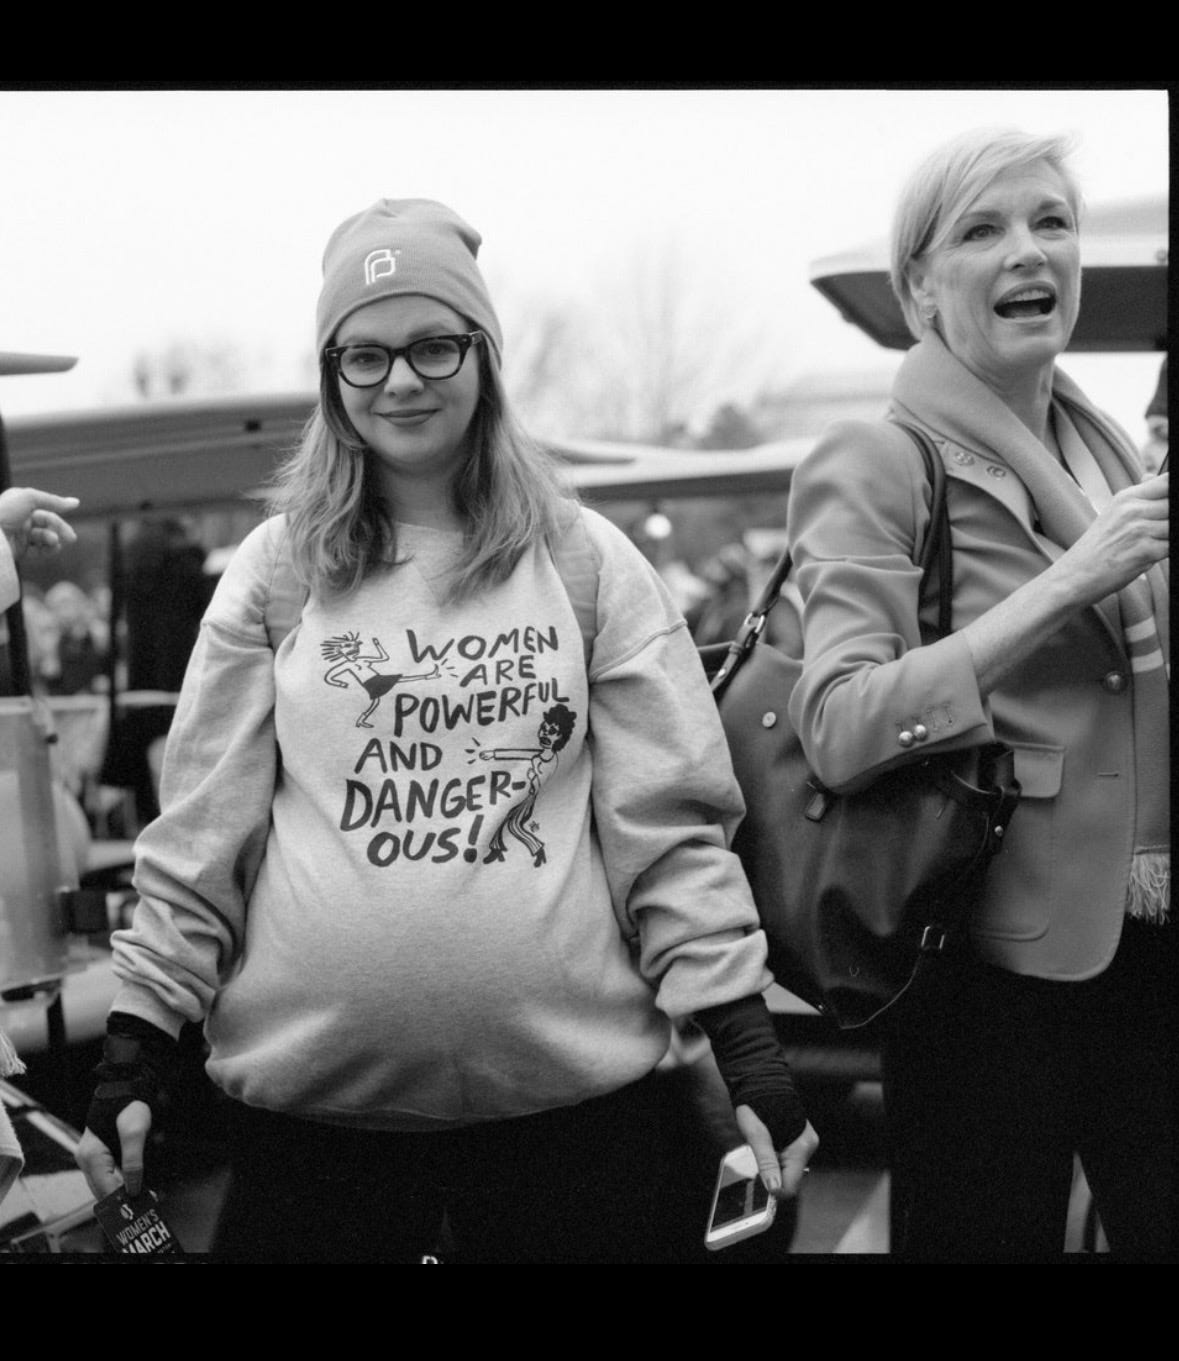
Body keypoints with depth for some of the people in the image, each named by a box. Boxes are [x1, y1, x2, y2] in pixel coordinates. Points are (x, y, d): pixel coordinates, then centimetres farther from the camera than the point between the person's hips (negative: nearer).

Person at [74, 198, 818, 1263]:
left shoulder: (588, 562, 3)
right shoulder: (276, 571, 4)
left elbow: (670, 821, 1)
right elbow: (201, 829, 5)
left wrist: (749, 1051, -5)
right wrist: (138, 1044, 1)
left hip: (569, 1083, 0)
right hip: (308, 1093, 1)